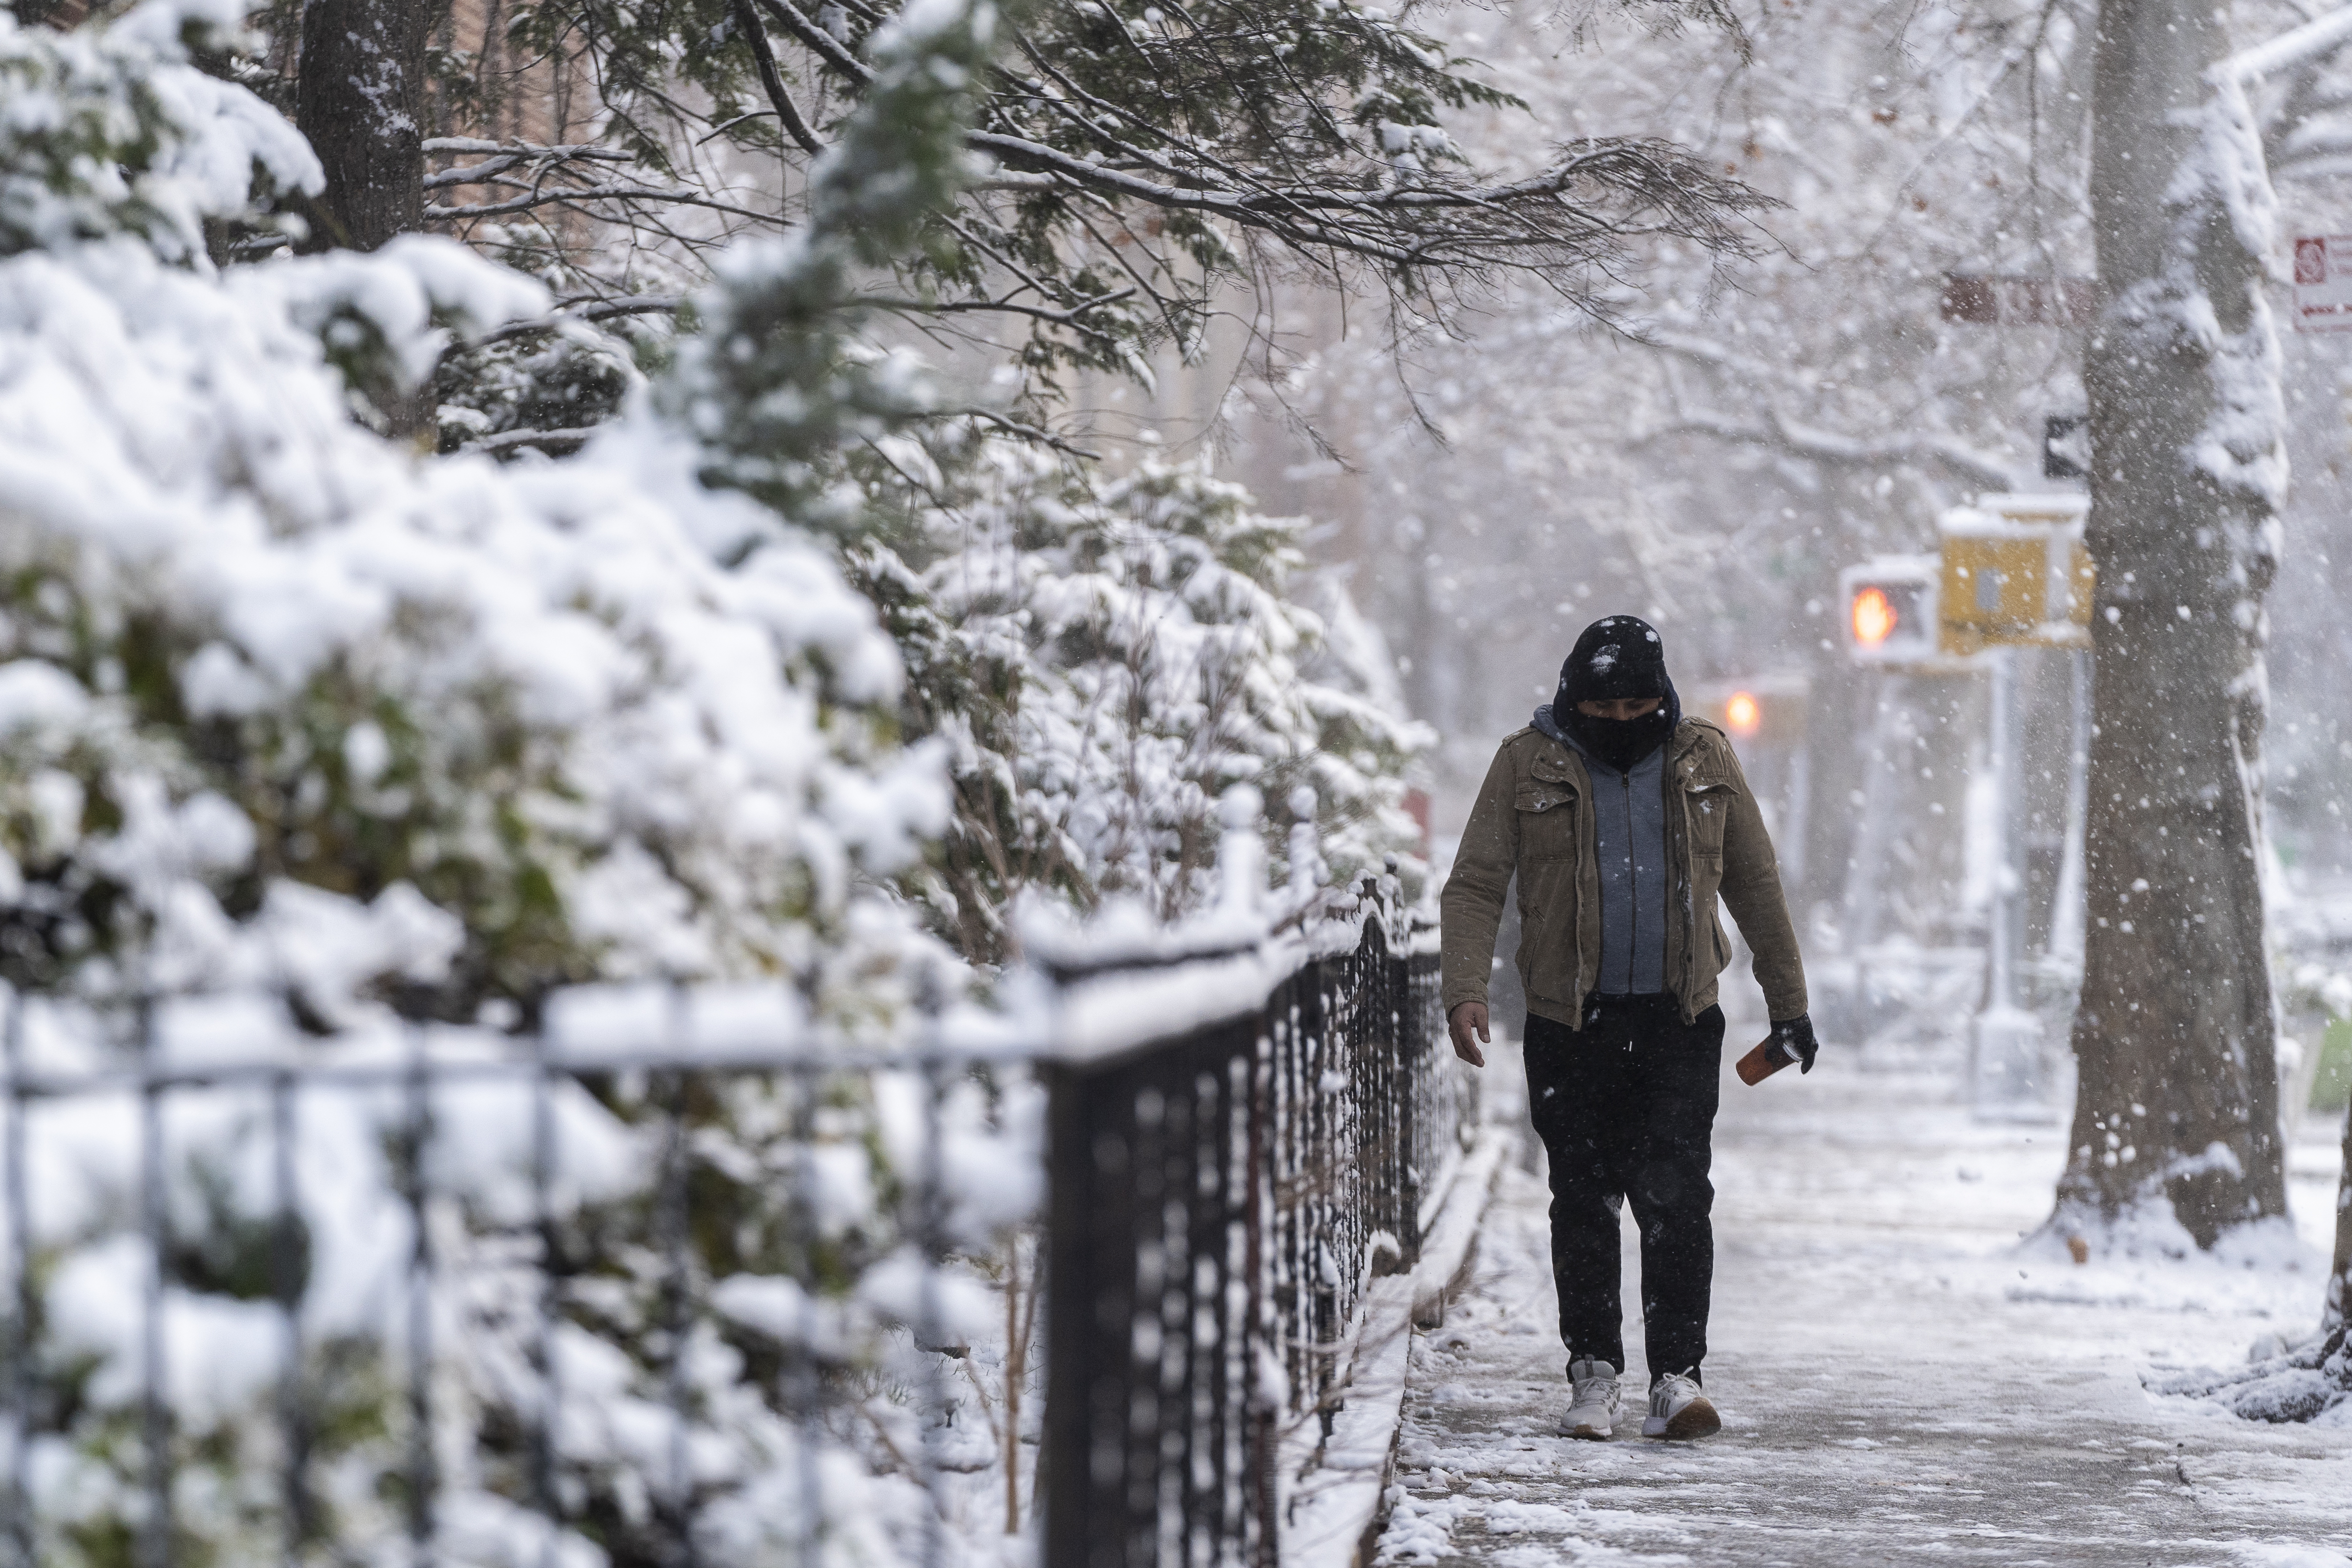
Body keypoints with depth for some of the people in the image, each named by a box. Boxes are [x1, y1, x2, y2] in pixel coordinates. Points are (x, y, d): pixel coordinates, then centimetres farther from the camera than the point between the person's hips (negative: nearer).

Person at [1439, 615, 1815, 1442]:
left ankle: (1677, 1373, -7)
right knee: (1584, 1202, 5)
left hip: (1679, 1018, 0)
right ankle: (1593, 1371, 16)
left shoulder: (1702, 760, 6)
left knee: (1676, 1196, -9)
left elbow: (1755, 885, 13)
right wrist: (1466, 992, -16)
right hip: (1571, 1023, 0)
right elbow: (1475, 885, -2)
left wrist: (1787, 1001, 14)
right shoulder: (1529, 765, 1)